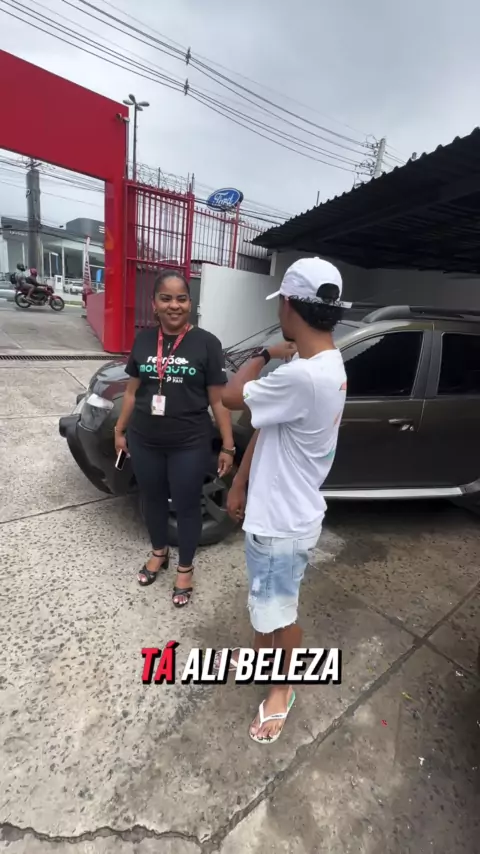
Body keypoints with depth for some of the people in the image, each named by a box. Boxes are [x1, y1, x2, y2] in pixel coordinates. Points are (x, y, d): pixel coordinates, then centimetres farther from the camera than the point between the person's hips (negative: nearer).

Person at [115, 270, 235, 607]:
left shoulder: (206, 343, -8)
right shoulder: (143, 340, 3)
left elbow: (219, 401, -8)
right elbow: (133, 391, 11)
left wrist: (228, 446, -9)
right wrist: (121, 430, 13)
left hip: (190, 445, -4)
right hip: (145, 442, 4)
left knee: (187, 505, 11)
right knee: (153, 498, 20)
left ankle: (185, 568, 35)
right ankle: (159, 552, 48)